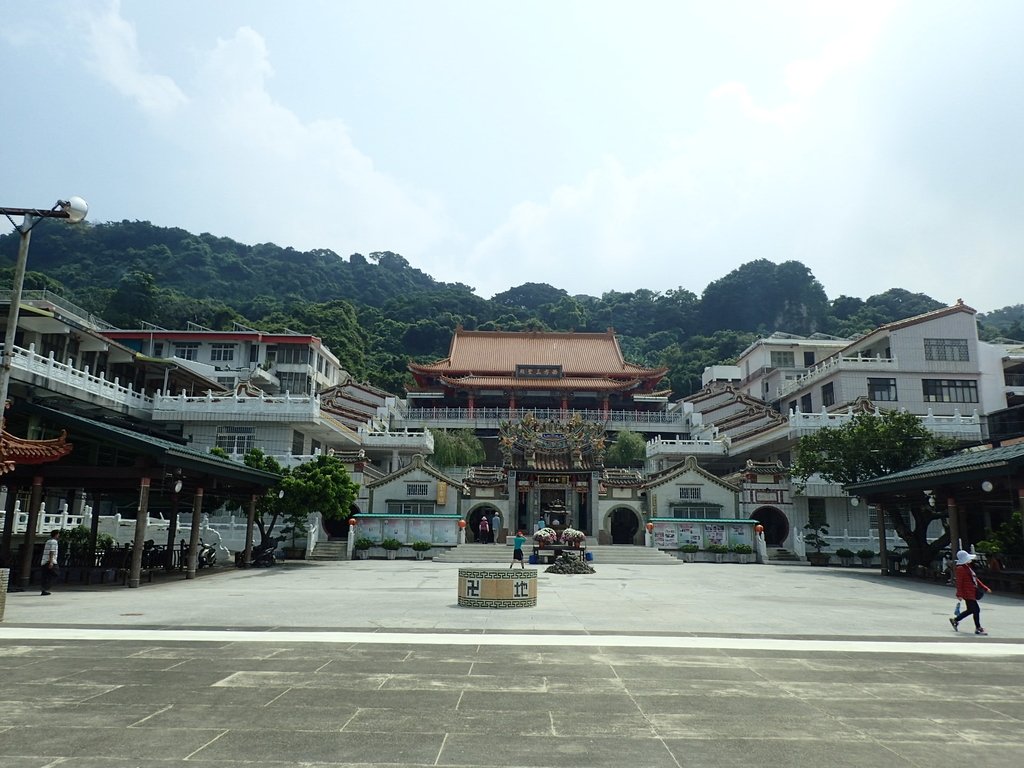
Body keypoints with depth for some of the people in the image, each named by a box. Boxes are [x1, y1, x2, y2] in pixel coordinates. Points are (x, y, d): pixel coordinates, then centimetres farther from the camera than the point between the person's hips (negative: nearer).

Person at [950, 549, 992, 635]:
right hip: (967, 593, -10)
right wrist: (959, 594, -21)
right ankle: (978, 628, 6)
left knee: (970, 610, 16)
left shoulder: (968, 567, 15)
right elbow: (959, 582, -18)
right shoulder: (960, 568, -15)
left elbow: (975, 579, 22)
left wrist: (985, 588, 21)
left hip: (972, 593, 10)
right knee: (976, 610, -5)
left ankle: (955, 620, 28)